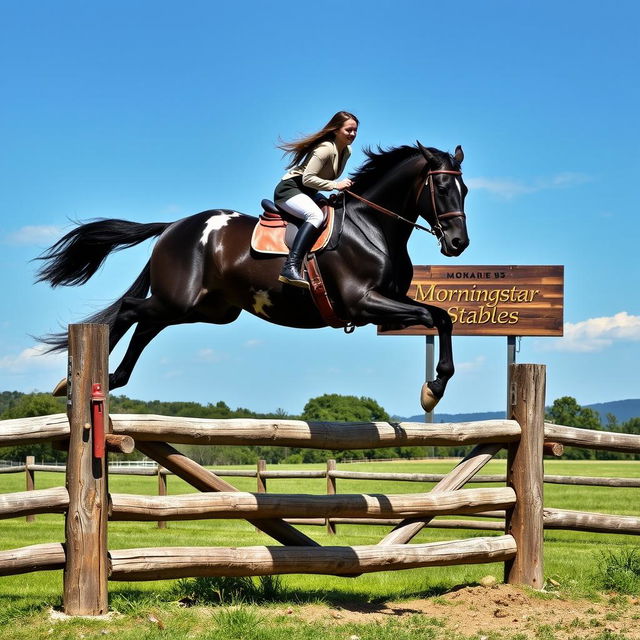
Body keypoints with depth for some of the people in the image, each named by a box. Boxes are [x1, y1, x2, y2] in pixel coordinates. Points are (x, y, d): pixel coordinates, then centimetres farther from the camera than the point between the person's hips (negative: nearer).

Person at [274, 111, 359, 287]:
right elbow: (307, 178, -25)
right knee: (316, 215, -36)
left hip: (307, 194, 10)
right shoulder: (325, 149, -19)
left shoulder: (347, 151, 8)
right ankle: (291, 268, -50)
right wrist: (335, 185, -27)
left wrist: (343, 186, 5)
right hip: (289, 190, -10)